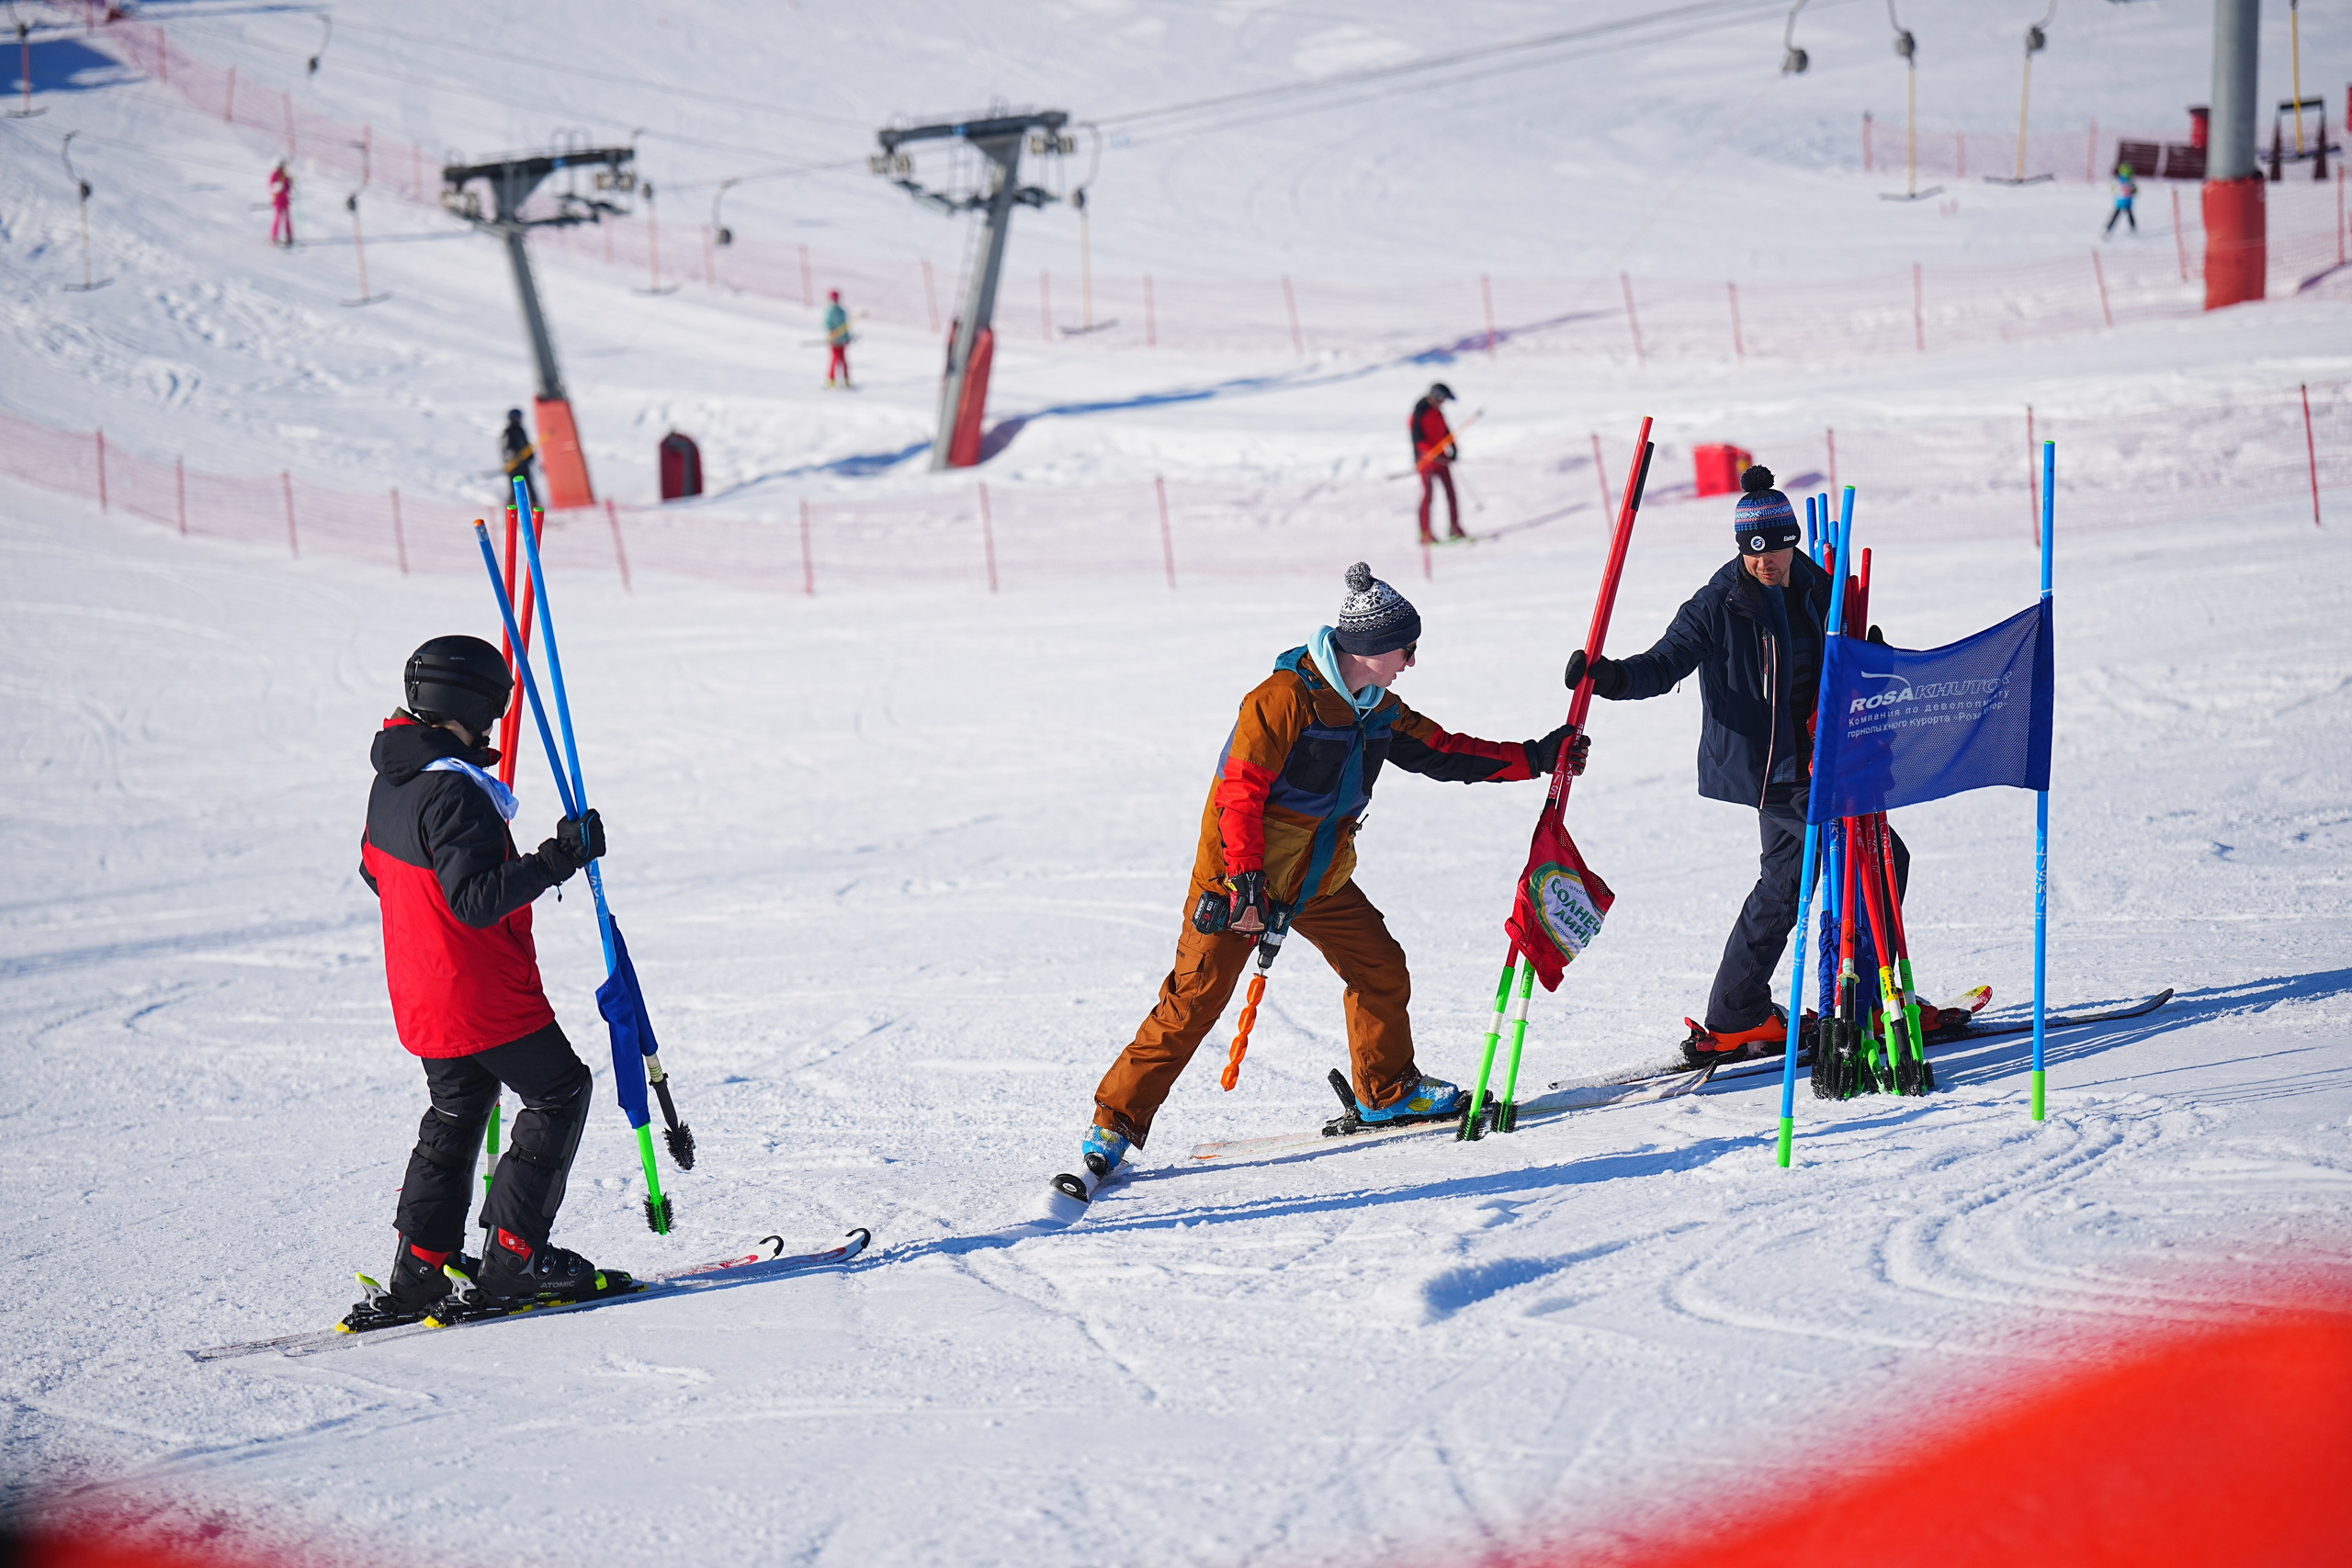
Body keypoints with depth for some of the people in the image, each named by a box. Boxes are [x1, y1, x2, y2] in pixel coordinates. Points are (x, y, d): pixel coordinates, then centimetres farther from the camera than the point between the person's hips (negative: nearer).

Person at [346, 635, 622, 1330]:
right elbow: (477, 899, -29)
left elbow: (377, 872, 21)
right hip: (483, 996, -9)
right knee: (559, 1091, 4)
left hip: (423, 997, 9)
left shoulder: (391, 782, 7)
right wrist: (559, 858, -30)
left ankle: (419, 1271, 15)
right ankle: (514, 1255, 2)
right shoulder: (453, 792, -24)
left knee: (456, 1113, 19)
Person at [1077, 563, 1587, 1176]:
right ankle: (1117, 1119, -4)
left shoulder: (1378, 711, 5)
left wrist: (1536, 758, 9)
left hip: (1321, 878, 8)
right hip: (1240, 876, -8)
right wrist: (1245, 879, -28)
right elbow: (1240, 791, -22)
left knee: (1381, 969, 7)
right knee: (1194, 1000, -10)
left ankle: (1388, 1093, 28)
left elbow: (1442, 753, 13)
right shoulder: (1284, 698, -21)